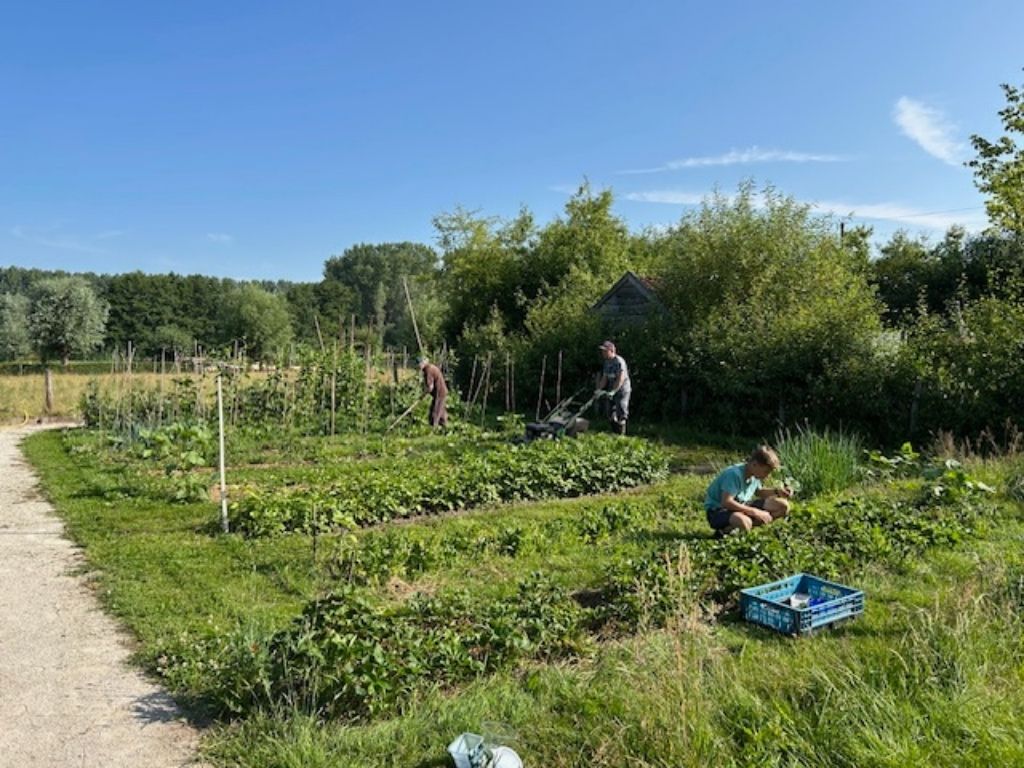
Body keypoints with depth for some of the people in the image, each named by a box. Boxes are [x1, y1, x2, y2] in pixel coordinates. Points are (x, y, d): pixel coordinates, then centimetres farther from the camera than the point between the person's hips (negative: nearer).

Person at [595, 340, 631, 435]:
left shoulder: (619, 361, -17)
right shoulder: (607, 362, 8)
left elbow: (621, 379, -24)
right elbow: (604, 378, 10)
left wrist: (613, 391, -29)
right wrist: (599, 389, -4)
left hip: (622, 391, -8)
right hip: (612, 391, 8)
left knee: (621, 416, -7)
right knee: (612, 416, 12)